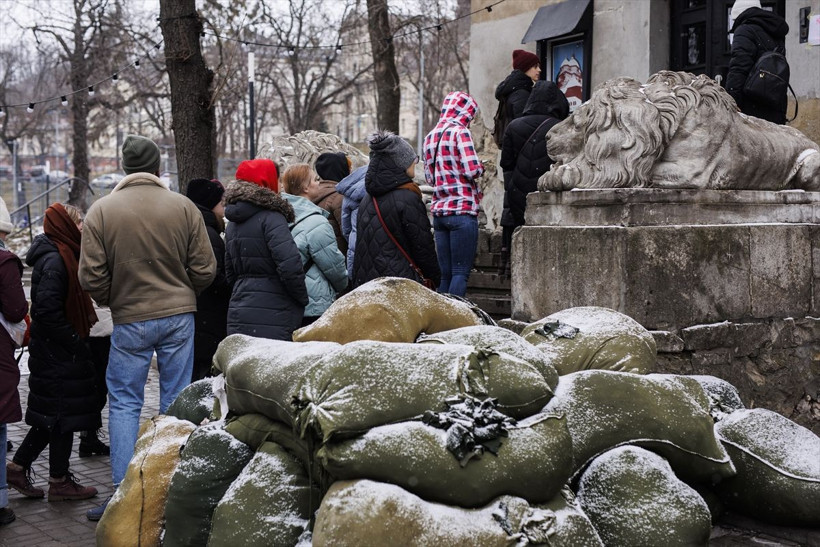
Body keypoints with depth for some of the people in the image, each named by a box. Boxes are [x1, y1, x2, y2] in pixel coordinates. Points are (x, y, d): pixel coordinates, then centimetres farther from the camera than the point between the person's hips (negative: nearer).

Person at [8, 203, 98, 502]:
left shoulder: (60, 255, 14)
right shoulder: (55, 260, -19)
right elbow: (47, 309, -25)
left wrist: (77, 338, 13)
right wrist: (75, 341, -19)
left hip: (56, 351, 10)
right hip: (59, 352, -10)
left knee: (52, 413, 16)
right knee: (63, 413, 0)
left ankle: (18, 467, 23)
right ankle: (60, 481, 10)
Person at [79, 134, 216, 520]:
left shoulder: (100, 210, -6)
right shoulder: (184, 207, -4)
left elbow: (91, 276, -7)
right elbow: (204, 270, -2)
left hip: (130, 320, -1)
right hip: (179, 316, 1)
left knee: (124, 403, 8)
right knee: (176, 400, 10)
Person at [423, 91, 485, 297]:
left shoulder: (430, 137, 15)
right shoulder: (460, 132, -8)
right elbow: (472, 170, -16)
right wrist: (480, 166, 4)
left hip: (439, 211, 7)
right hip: (462, 210, -7)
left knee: (445, 274, 9)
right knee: (461, 273, -6)